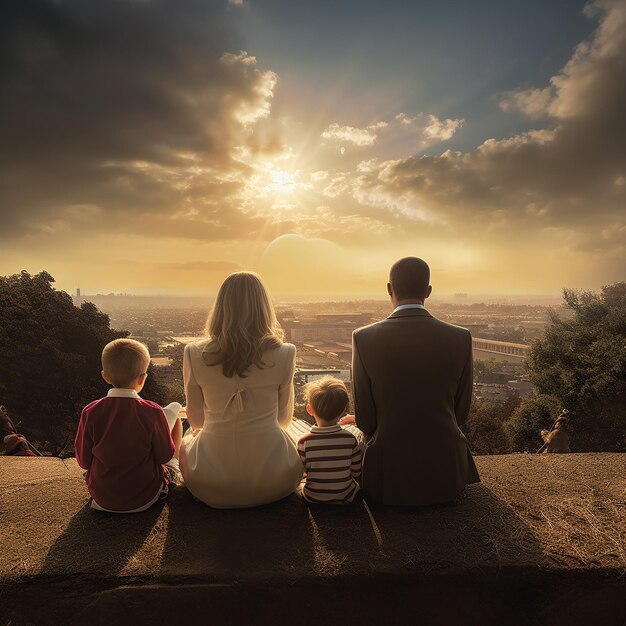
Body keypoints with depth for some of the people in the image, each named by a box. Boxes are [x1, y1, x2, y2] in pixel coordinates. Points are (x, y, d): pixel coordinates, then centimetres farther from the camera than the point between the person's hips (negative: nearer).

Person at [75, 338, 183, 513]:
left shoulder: (90, 413, -16)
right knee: (174, 409, 10)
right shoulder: (152, 412, -21)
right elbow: (166, 456, -10)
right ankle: (174, 468, 28)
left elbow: (83, 462, -5)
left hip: (102, 500, 3)